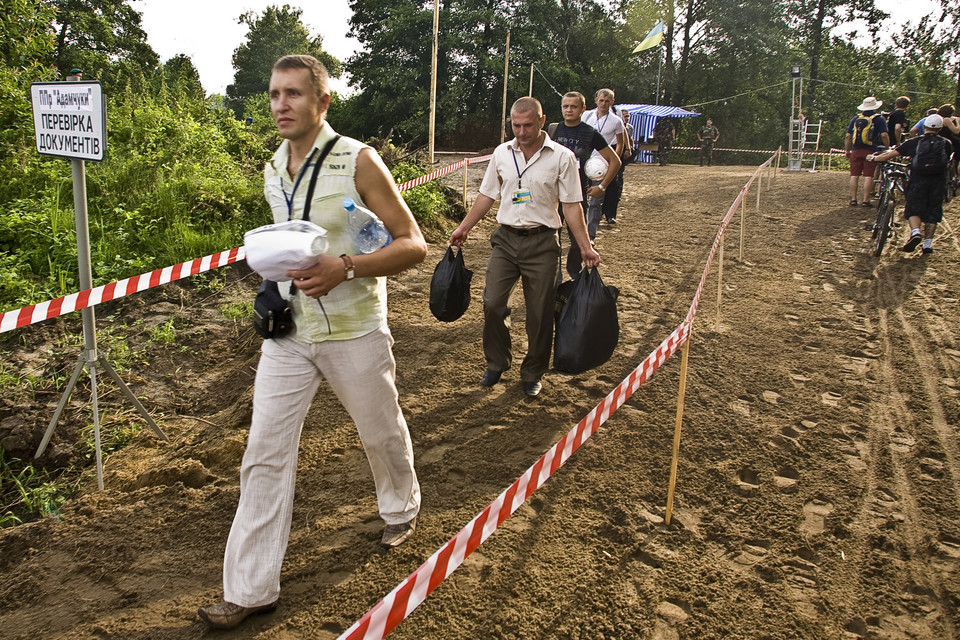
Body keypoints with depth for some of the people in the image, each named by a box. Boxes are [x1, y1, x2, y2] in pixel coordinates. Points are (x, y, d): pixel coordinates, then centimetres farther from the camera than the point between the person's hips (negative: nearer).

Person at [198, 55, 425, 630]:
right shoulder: (273, 171, 7)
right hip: (287, 331, 5)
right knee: (265, 453, 2)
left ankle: (401, 507, 48)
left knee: (382, 431, 16)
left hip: (354, 333, -4)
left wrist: (344, 269, -26)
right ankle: (251, 589, 14)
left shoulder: (358, 162, -12)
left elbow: (413, 245, -13)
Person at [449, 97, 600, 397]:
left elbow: (571, 205, -4)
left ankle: (532, 375, 21)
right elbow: (487, 195, 14)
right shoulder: (501, 153, 6)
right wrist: (463, 228, 14)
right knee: (492, 303, -1)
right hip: (505, 239, 3)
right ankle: (496, 363, 21)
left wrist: (585, 247, -9)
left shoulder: (562, 157, -5)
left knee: (540, 314, 3)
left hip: (542, 243, -3)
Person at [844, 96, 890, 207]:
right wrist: (887, 148, 2)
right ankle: (866, 200, -3)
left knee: (854, 175, 6)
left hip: (856, 151, 3)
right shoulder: (879, 119, 1)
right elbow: (884, 135, -9)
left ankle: (853, 199, 6)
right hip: (871, 151, -3)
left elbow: (848, 136, 9)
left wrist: (847, 150, 16)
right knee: (868, 176, -1)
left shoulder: (856, 118, 11)